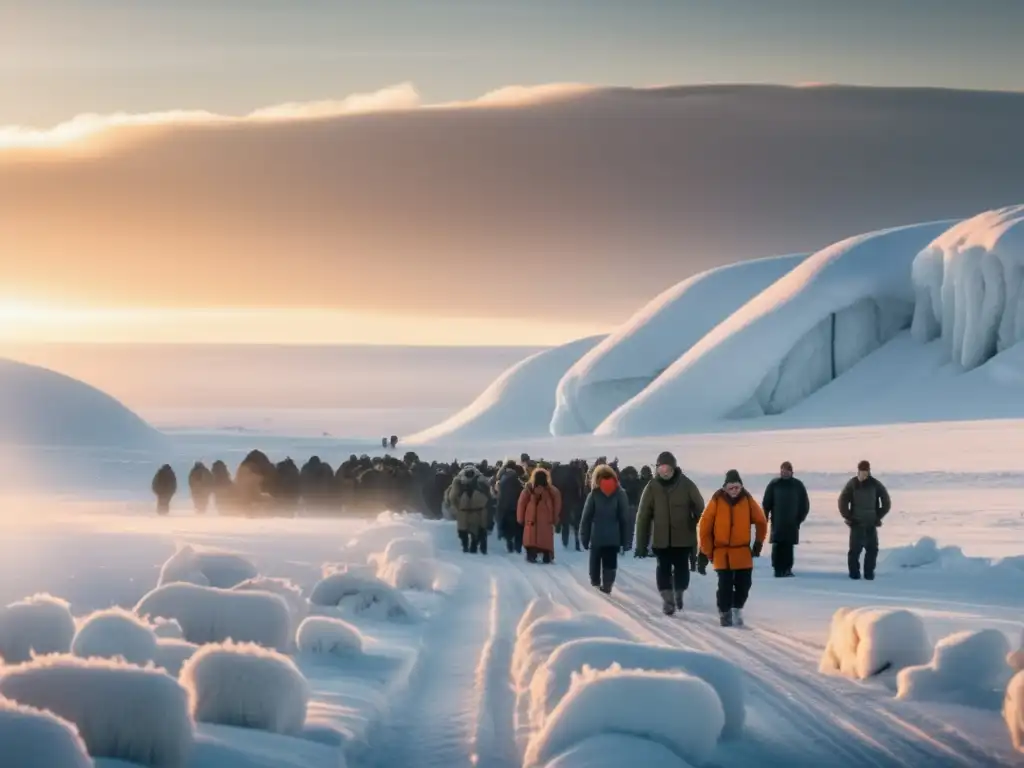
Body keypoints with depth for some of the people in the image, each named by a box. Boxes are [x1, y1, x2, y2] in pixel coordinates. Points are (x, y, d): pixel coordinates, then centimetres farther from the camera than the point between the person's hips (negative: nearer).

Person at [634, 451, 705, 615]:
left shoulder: (686, 485, -6)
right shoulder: (652, 487, -5)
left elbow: (699, 510, 2)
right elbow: (643, 516, -3)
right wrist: (641, 544, -5)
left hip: (683, 538, 0)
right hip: (661, 539, 0)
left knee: (681, 568, 6)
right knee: (663, 568, -3)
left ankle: (679, 593, 31)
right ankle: (667, 600, 4)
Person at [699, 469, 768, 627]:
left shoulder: (747, 500, -2)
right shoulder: (717, 501, -9)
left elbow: (761, 522, 11)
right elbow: (705, 526, -4)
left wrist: (758, 543, 10)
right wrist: (707, 551, -2)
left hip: (743, 552, 2)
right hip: (722, 552, -2)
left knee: (744, 584, 4)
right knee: (725, 585, -7)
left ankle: (737, 609, 26)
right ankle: (724, 613, 10)